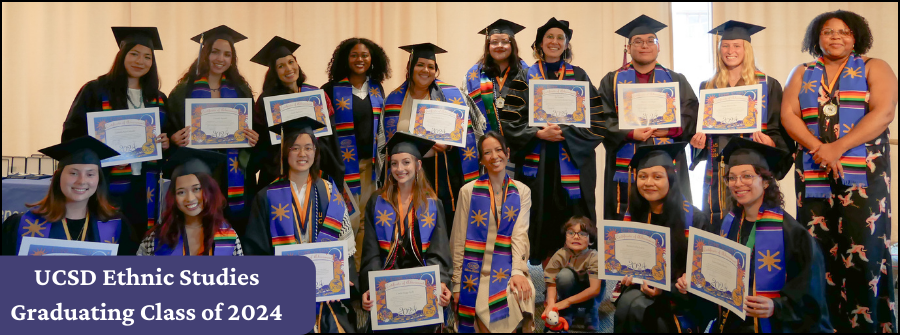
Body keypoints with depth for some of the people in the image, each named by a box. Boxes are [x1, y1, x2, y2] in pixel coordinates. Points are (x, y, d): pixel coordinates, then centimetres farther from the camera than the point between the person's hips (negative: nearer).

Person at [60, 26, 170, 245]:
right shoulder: (95, 91, -1)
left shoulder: (158, 99, 13)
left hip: (144, 189, 4)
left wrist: (166, 143, -5)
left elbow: (169, 136, 19)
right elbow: (72, 134, -5)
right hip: (107, 187, -4)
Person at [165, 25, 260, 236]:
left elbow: (254, 130, 12)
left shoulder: (241, 91, 10)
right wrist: (174, 139, -16)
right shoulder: (183, 91, 4)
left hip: (234, 179, 2)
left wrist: (253, 139, -8)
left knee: (236, 225, 0)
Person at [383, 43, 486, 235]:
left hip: (442, 173, -2)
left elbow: (465, 133, -1)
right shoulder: (394, 100, 6)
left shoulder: (450, 95, -1)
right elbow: (387, 140, 13)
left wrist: (448, 143, -18)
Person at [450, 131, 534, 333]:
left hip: (508, 271, 1)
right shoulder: (469, 191, 1)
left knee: (523, 296, -30)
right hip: (478, 274, 0)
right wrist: (457, 283, 0)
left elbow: (520, 234, -4)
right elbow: (459, 240, 3)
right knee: (485, 324, -19)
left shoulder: (522, 192, 6)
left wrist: (518, 271, -20)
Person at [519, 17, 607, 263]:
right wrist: (539, 134, -13)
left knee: (572, 214, -2)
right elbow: (515, 119, 3)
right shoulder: (527, 75, 8)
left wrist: (563, 133, -13)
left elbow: (595, 118, 0)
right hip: (536, 161, 0)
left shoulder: (578, 76, 7)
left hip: (572, 161, 0)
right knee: (542, 216, 1)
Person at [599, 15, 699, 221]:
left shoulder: (676, 81, 14)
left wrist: (667, 130, -14)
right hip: (625, 171, 0)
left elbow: (692, 118, 3)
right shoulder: (612, 81, 11)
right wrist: (630, 133, -16)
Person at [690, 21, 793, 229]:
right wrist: (698, 138, -6)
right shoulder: (707, 87, 11)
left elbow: (780, 128, 1)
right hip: (718, 169, 2)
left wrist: (771, 142, -19)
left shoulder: (768, 85, 3)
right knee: (717, 226, 2)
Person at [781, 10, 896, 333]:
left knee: (862, 249, -7)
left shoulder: (874, 68, 6)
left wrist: (838, 147, -17)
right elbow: (788, 115, 3)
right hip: (813, 174, 2)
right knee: (817, 250, 0)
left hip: (863, 174, -2)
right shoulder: (802, 73, 14)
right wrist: (818, 148, -14)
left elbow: (884, 112, -8)